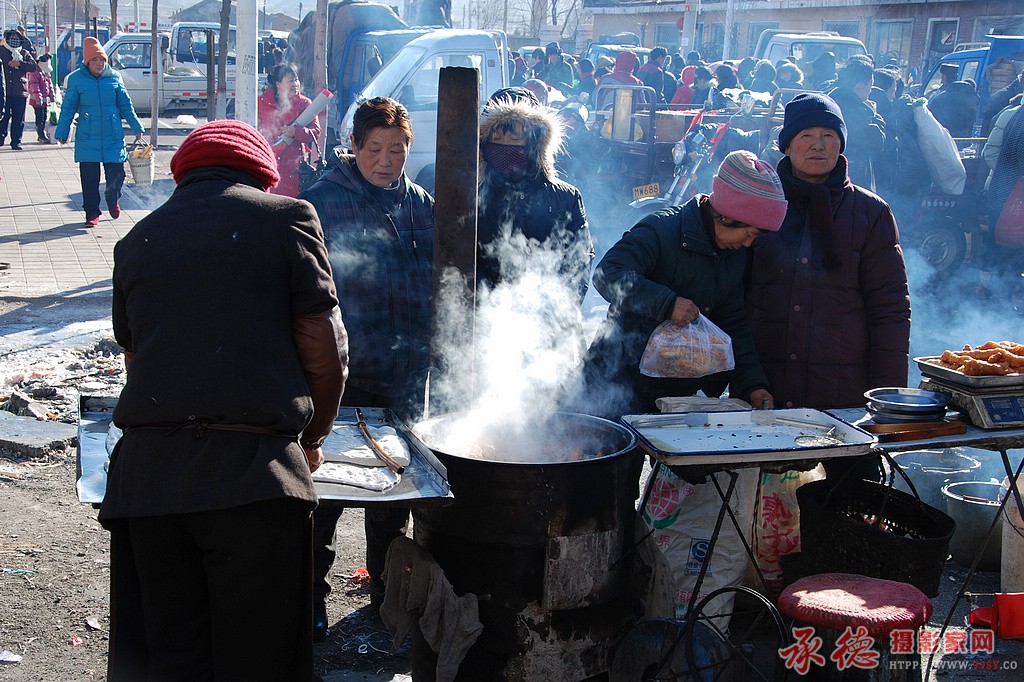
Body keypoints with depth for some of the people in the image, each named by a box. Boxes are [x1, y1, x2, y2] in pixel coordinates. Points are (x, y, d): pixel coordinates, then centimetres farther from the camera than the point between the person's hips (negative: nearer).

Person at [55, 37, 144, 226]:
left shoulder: (114, 77, 4)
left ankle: (113, 201, 30)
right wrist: (62, 132, 4)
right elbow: (68, 109, 6)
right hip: (87, 139, -1)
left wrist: (136, 127, 11)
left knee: (116, 175, 0)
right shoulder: (76, 79, 0)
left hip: (113, 137, 1)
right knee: (89, 178, -1)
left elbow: (125, 105, 12)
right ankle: (92, 213, 12)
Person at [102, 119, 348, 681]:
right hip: (253, 475, -4)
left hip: (146, 477, 4)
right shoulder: (287, 217, 5)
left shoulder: (137, 239, 16)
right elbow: (324, 353, 2)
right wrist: (312, 436, 19)